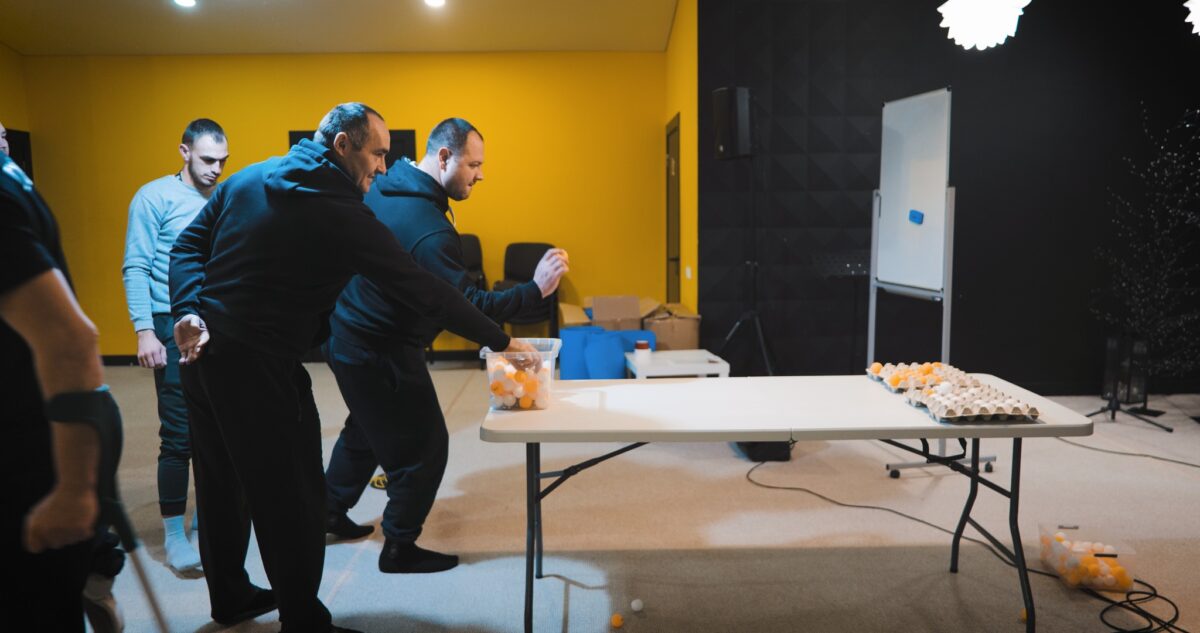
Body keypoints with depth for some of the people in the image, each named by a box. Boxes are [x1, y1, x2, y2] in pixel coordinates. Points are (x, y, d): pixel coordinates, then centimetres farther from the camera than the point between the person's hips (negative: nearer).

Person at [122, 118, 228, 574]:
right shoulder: (155, 198, -2)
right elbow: (135, 268, -5)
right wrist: (144, 330, -13)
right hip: (176, 329, -4)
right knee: (178, 433, -2)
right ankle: (173, 535, 9)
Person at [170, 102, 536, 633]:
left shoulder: (248, 178, 8)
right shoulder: (342, 216, -15)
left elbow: (188, 245, 7)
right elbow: (421, 290, -15)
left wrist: (190, 311, -3)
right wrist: (500, 340, -8)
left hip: (202, 351, 9)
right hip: (257, 369, -9)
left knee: (222, 483, 20)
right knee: (290, 499, 4)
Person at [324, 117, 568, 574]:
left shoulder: (384, 188, 1)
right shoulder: (430, 230, -29)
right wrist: (535, 290, -26)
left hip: (349, 334, 10)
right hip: (380, 354, -10)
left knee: (367, 426, 27)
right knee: (424, 446, 4)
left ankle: (329, 513, 44)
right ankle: (400, 549, 19)